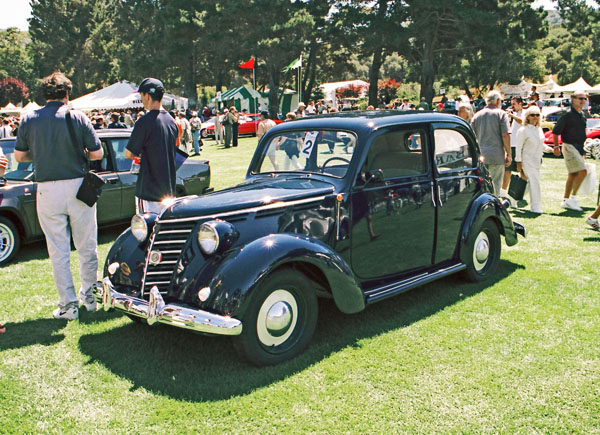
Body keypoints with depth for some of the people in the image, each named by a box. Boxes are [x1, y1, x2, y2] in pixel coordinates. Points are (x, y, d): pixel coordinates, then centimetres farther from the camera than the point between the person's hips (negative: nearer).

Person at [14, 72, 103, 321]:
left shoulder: (29, 119, 1)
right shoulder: (78, 117, -4)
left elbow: (19, 156, 7)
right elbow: (97, 153, -6)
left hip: (47, 190, 1)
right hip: (78, 186, -1)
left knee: (58, 251, 8)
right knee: (86, 247, 14)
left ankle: (68, 305, 12)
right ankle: (89, 295, 25)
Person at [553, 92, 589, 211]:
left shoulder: (582, 117, 15)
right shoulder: (567, 115, -10)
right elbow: (555, 132, -11)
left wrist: (582, 151, 21)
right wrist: (556, 146, -16)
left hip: (578, 148, 8)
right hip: (569, 147, -8)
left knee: (573, 175, 10)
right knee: (582, 171, -16)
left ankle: (565, 200, 17)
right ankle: (573, 198, -9)